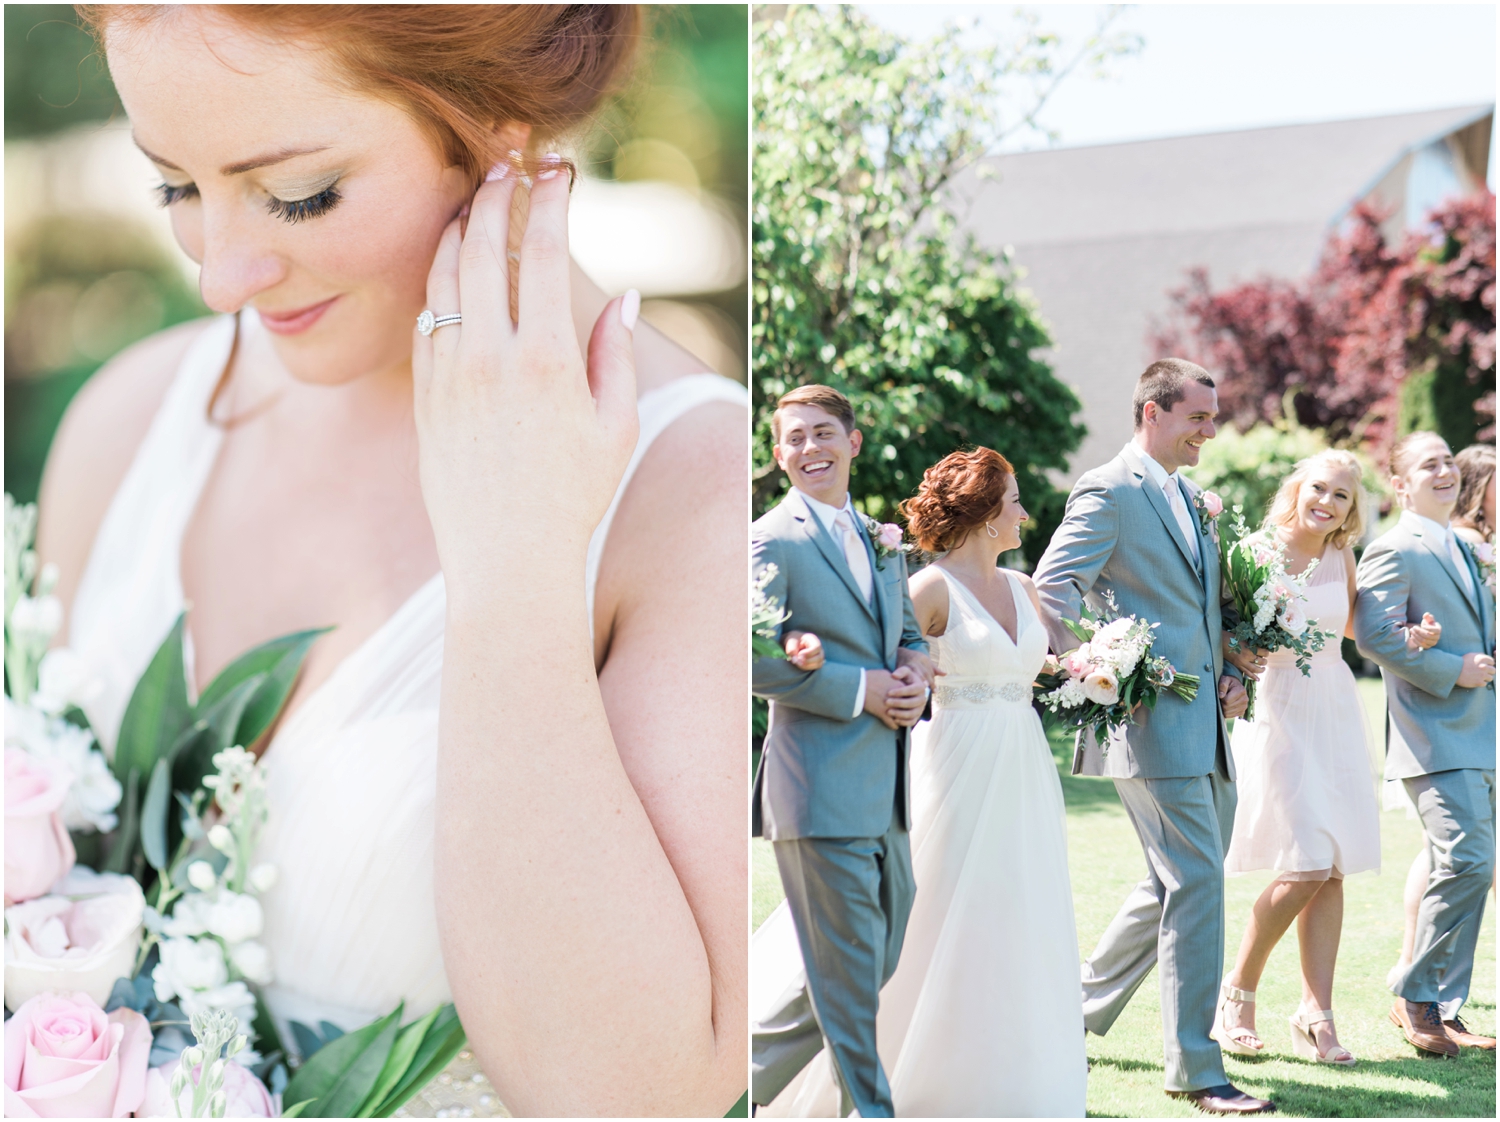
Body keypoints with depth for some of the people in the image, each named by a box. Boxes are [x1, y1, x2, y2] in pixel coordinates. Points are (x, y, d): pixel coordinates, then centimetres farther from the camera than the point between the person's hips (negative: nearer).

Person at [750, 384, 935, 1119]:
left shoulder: (880, 539, 17)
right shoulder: (771, 541, -7)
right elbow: (754, 663, -15)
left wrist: (914, 670, 1)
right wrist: (861, 690, -16)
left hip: (886, 787, 8)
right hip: (822, 784, -8)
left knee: (875, 962, 15)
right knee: (848, 975, 0)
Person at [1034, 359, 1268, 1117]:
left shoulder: (1189, 499, 20)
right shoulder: (1110, 491, -9)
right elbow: (1052, 587, -16)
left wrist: (1230, 673, 10)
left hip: (1202, 722, 9)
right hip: (1151, 718, -9)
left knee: (1178, 885, 16)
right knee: (1195, 884, -9)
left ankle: (1077, 1010, 30)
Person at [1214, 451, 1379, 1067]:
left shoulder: (1340, 555, 7)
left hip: (1335, 712, 6)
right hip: (1278, 711, -6)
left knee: (1334, 870, 3)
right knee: (1306, 867, -12)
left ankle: (1316, 1015, 10)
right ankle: (1237, 993, 7)